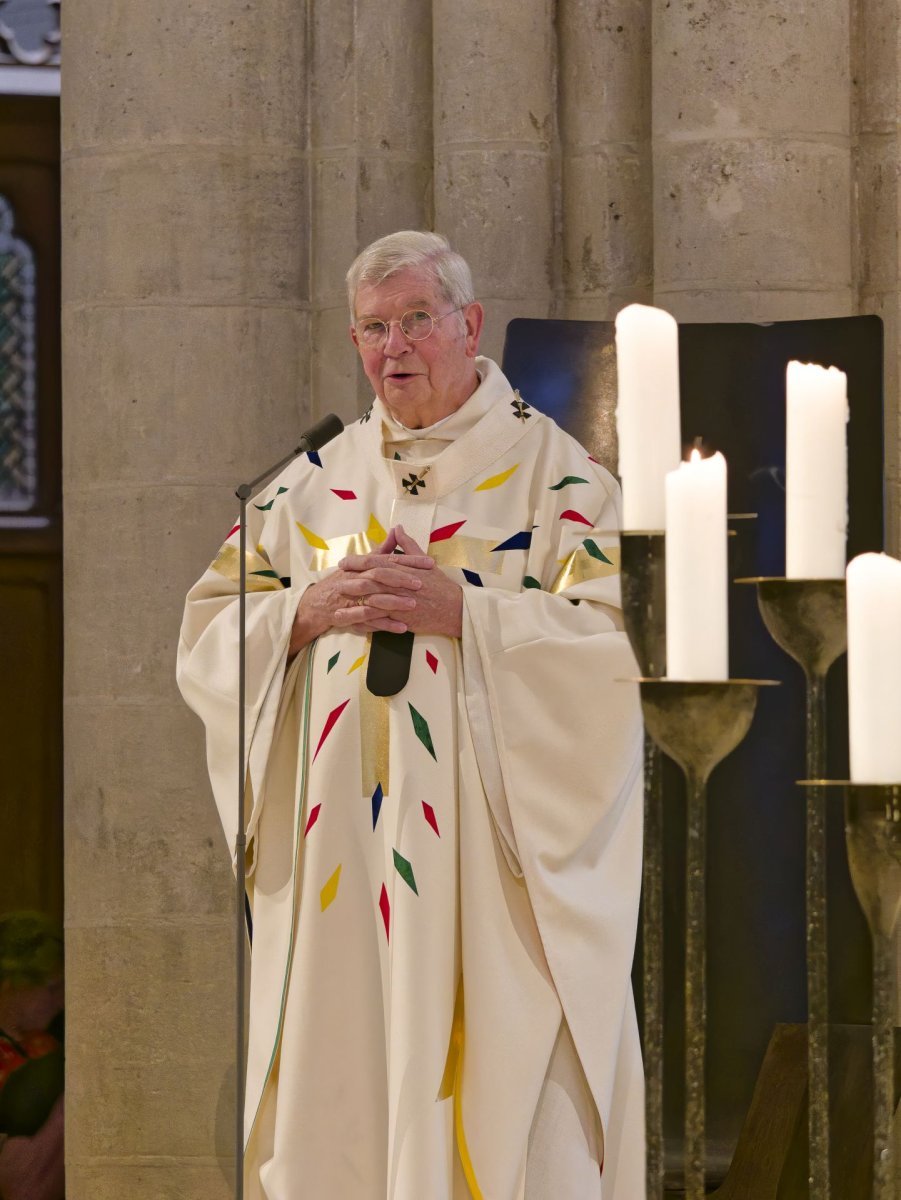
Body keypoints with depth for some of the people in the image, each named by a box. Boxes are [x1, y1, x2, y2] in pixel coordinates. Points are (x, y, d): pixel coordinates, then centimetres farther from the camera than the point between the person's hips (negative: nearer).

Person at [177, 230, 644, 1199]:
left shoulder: (553, 473, 2)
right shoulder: (314, 484, 14)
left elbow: (617, 637, -9)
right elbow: (206, 638, 10)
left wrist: (463, 610, -17)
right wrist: (309, 610, -8)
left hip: (493, 854, -4)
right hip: (335, 856, 4)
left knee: (499, 1082, -8)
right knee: (337, 1089, 1)